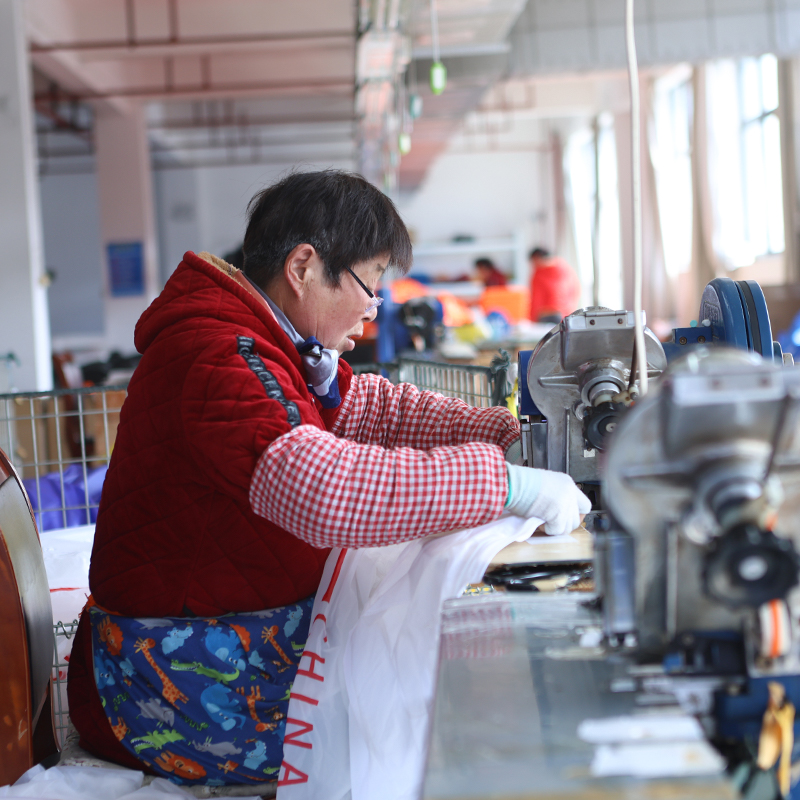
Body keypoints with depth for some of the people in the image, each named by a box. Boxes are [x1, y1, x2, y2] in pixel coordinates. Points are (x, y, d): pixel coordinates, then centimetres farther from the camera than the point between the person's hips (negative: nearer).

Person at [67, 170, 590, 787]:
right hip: (186, 685, -10)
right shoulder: (216, 360, -25)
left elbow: (372, 408, 18)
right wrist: (508, 483, -37)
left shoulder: (265, 344, 9)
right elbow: (324, 488, -41)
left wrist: (511, 435, 5)